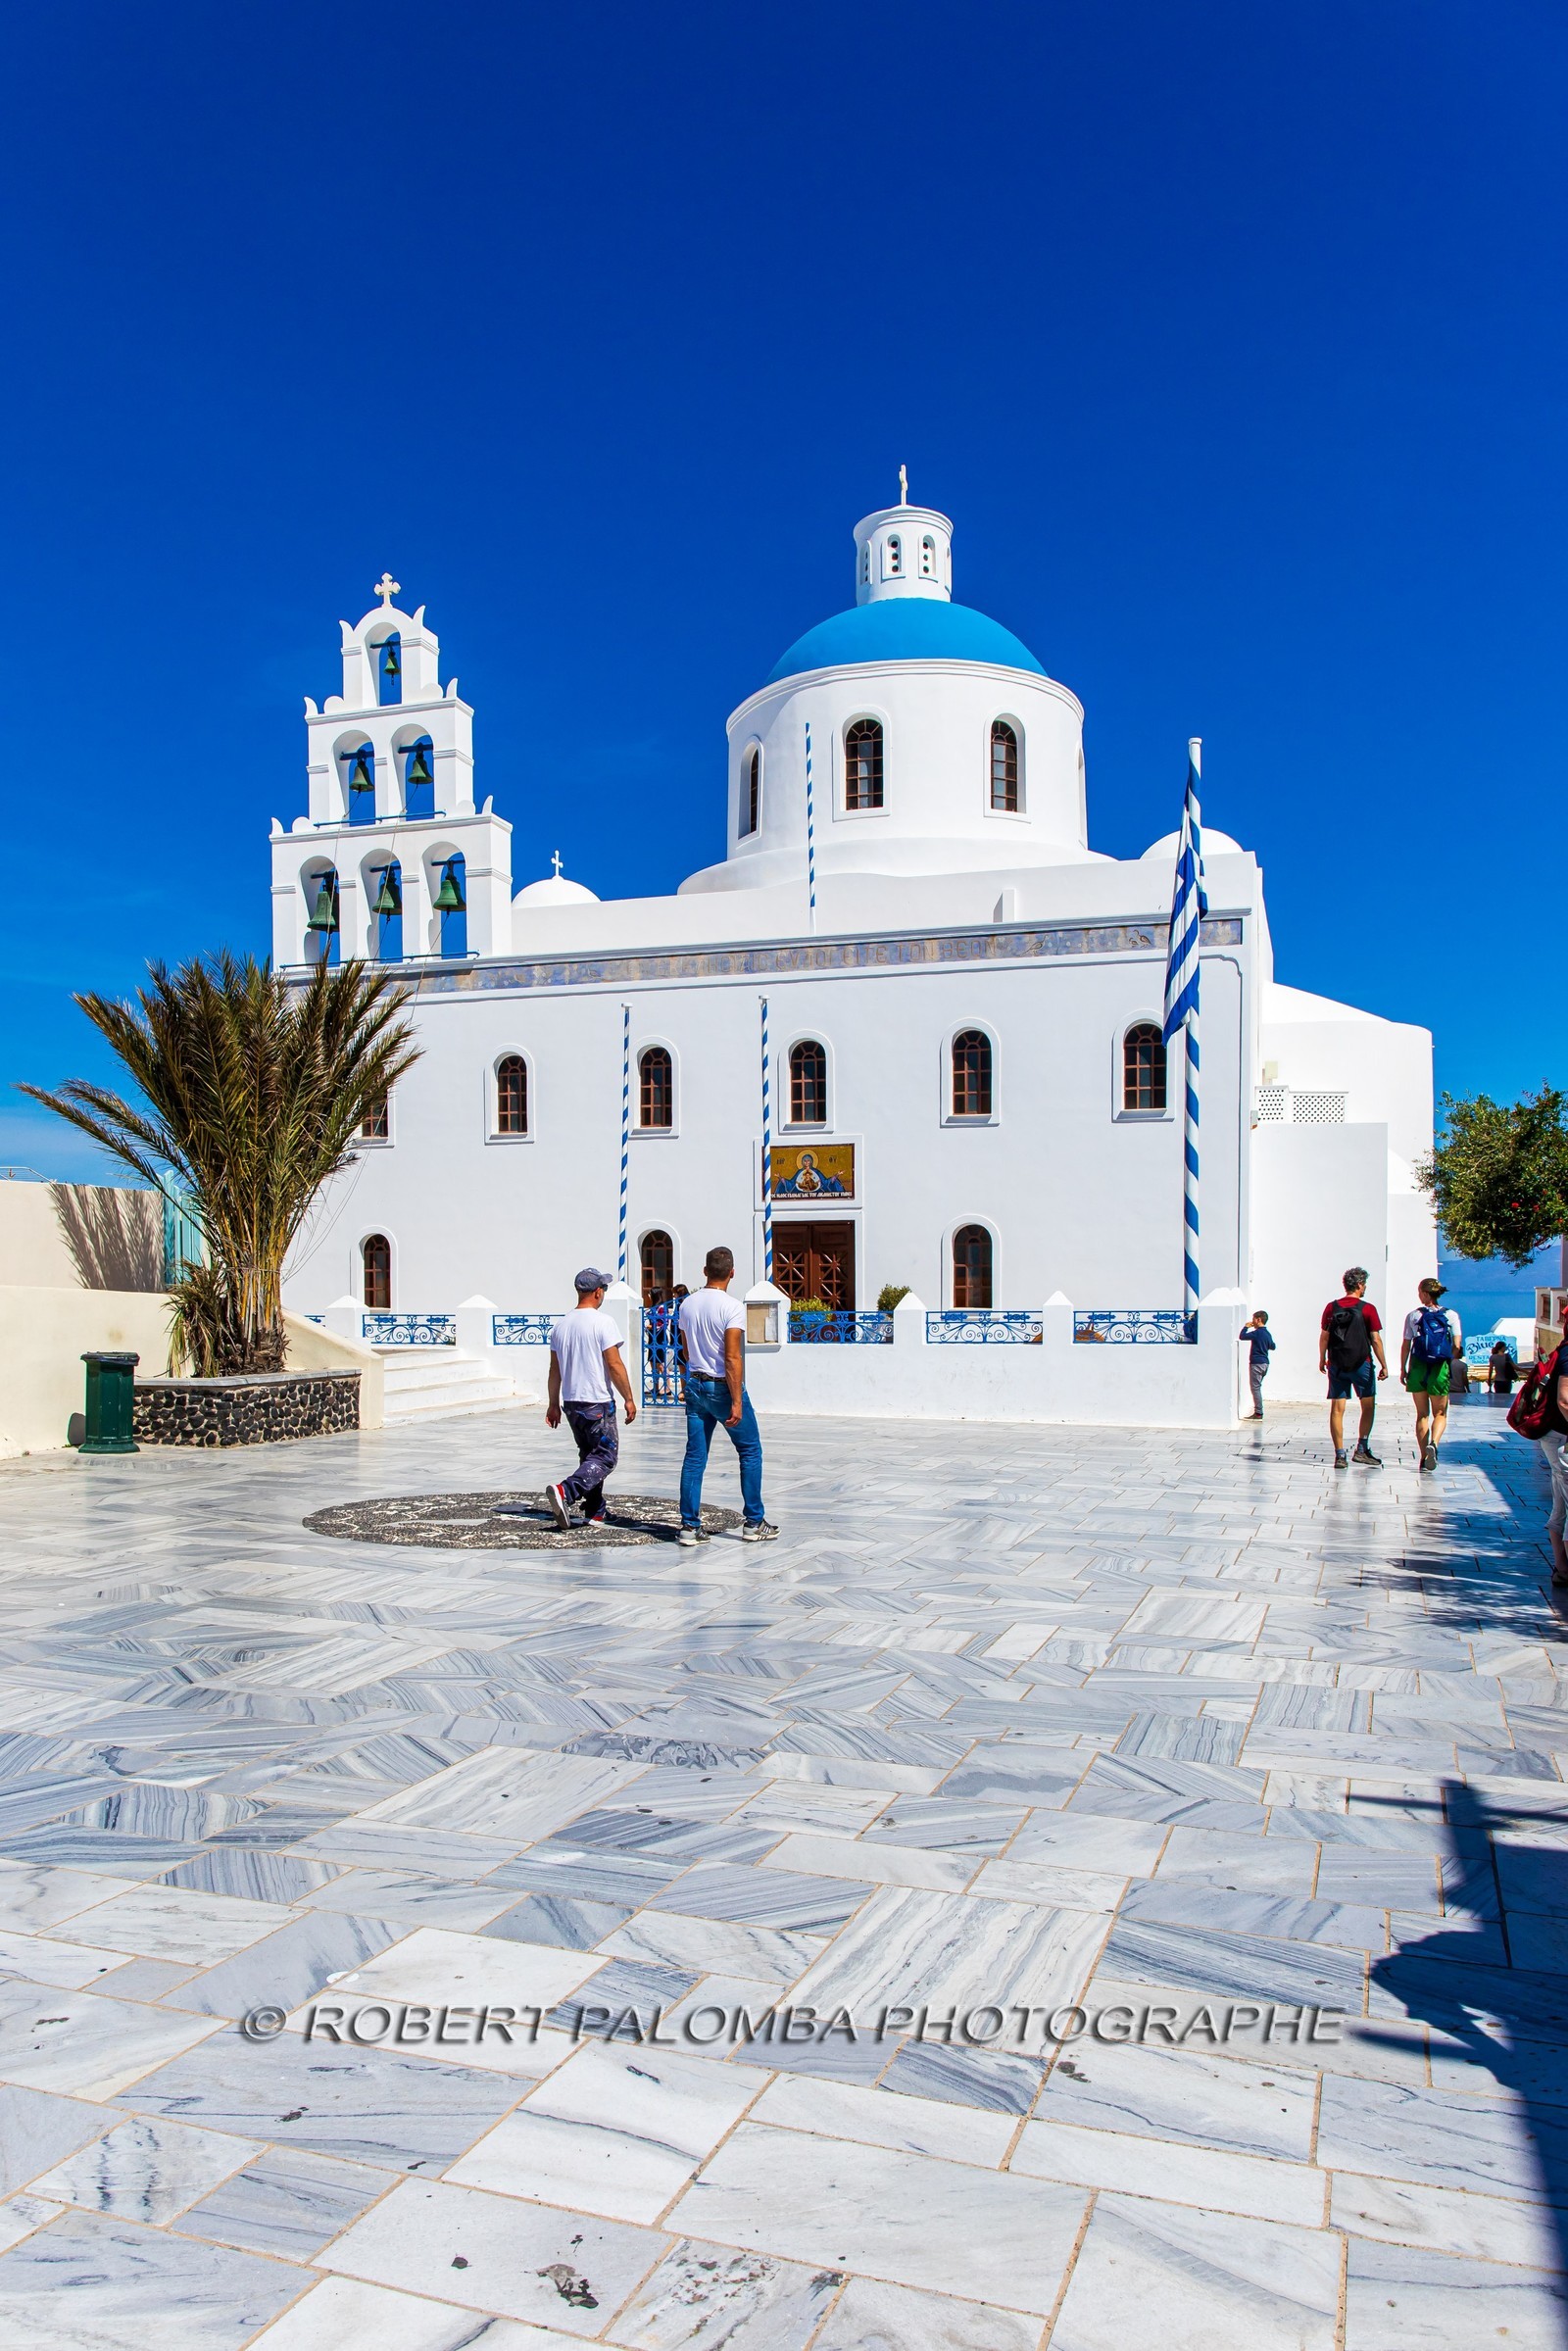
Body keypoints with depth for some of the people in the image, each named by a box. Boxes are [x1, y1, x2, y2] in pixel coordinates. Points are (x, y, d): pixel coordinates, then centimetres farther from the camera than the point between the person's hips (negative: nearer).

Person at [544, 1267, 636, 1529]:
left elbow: (554, 1369, 13)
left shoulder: (561, 1325, 9)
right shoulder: (602, 1322, -11)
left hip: (570, 1402, 7)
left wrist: (553, 1404, 21)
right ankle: (565, 1492, -21)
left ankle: (595, 1513, 18)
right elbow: (614, 1365, -14)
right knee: (606, 1457, -2)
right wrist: (629, 1399, -6)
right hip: (597, 1402, -7)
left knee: (589, 1455, 18)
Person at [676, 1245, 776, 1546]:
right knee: (750, 1452, 8)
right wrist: (736, 1402, -18)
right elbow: (732, 1357, -19)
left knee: (694, 1457, 7)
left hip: (695, 1386, 6)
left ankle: (689, 1526, 6)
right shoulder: (732, 1307, -14)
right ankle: (754, 1524, 11)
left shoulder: (687, 1305, 6)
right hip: (723, 1387, -6)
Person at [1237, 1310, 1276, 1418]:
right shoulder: (1268, 1333, 10)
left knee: (1255, 1387, -6)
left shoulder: (1257, 1333, -16)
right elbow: (1272, 1347, 22)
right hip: (1265, 1363, 9)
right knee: (1257, 1387, 16)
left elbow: (1242, 1336, -17)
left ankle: (1258, 1413, -8)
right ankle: (1258, 1411, 19)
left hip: (1256, 1363, -9)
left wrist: (1246, 1327, -3)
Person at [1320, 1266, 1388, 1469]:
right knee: (1368, 1406, 12)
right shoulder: (1368, 1309, -6)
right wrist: (1384, 1366, 0)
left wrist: (1322, 1360, 18)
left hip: (1336, 1365, 3)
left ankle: (1340, 1454, 3)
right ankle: (1362, 1450, 8)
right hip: (1361, 1364, -3)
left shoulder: (1331, 1307, 2)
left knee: (1337, 1409, 3)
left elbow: (1324, 1337, 5)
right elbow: (1375, 1340, -7)